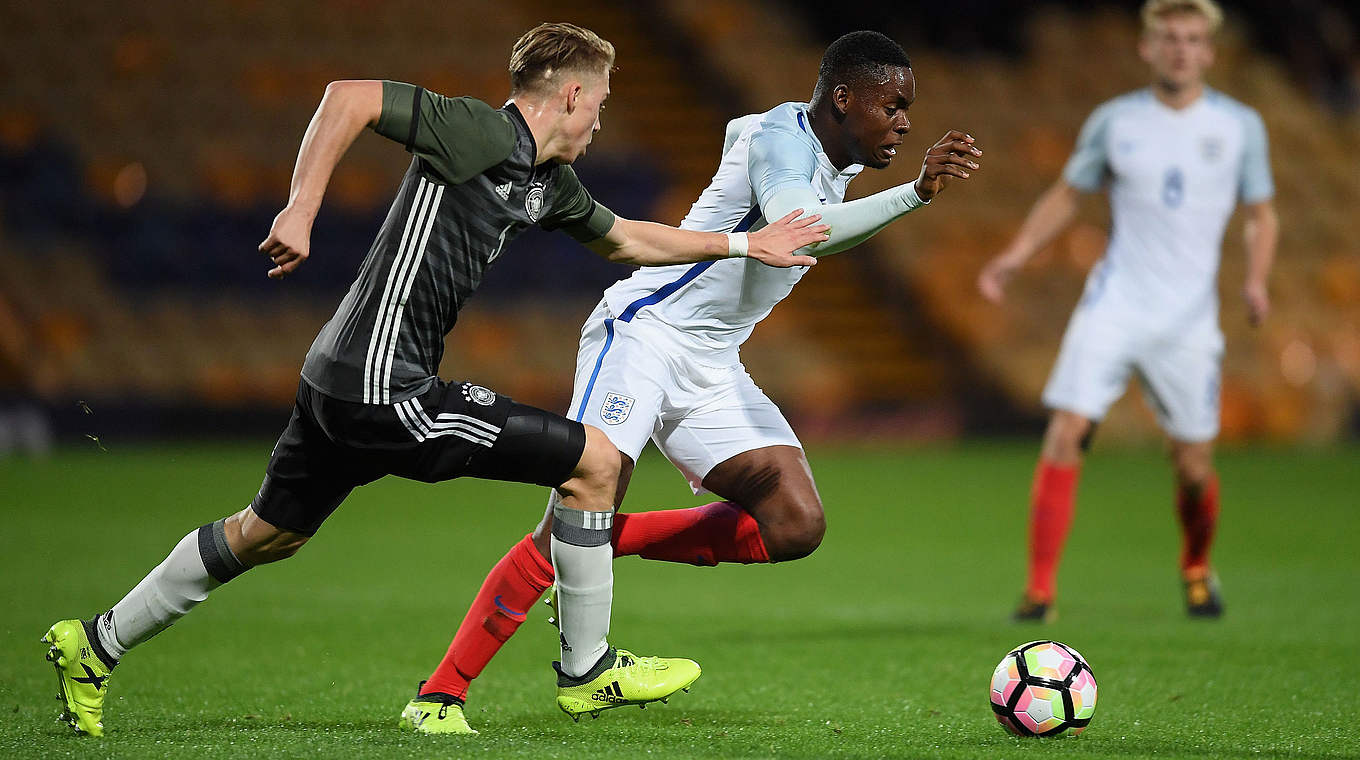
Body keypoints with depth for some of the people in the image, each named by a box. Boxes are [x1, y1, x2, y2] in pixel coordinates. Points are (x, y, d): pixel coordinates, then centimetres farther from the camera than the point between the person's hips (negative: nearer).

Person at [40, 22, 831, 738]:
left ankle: (97, 645, 31)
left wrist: (743, 244, 30)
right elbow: (349, 96, -19)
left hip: (348, 383, 10)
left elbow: (625, 239, 31)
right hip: (385, 387, -10)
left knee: (267, 534, 24)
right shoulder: (483, 132, -14)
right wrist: (301, 211, -23)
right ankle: (586, 667, 7)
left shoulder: (549, 181, 15)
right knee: (593, 459, -5)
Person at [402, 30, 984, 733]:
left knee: (796, 525, -9)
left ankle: (611, 545, 3)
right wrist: (916, 194, -41)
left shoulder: (836, 159, 12)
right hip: (642, 330, -9)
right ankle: (442, 692, -10)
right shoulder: (782, 137, -16)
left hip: (711, 365, 9)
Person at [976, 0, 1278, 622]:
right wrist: (1016, 255, 1)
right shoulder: (1114, 121, 4)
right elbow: (1066, 196, 15)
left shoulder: (1240, 126, 3)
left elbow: (1260, 214, 12)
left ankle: (1196, 570, 33)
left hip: (1188, 319, 0)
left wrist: (1256, 279, -6)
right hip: (1114, 306, 0)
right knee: (1065, 434, -16)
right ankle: (1040, 589, -11)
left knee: (1194, 466, 1)